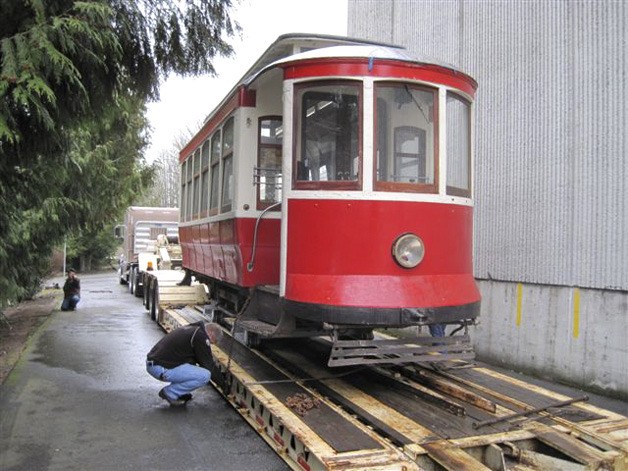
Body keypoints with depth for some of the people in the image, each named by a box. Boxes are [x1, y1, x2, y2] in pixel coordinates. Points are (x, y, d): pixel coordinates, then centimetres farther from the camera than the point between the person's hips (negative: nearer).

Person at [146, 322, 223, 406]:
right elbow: (207, 365, -6)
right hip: (161, 369, -10)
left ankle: (179, 392, 18)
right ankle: (169, 393, -1)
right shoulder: (201, 335, -11)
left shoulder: (191, 328, 18)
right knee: (205, 376, -14)